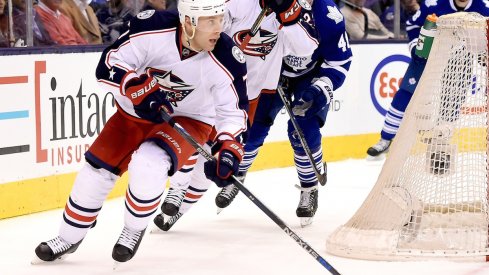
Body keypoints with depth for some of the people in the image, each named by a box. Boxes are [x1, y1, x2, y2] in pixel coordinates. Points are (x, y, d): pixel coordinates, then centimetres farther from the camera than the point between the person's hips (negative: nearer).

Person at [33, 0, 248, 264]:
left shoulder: (227, 60, -26)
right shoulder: (152, 28, -27)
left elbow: (234, 110, -16)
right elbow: (109, 64, -20)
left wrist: (229, 146, -32)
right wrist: (137, 86, -37)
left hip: (188, 120, -2)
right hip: (136, 111, 3)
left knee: (148, 163, -29)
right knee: (97, 169, 0)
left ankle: (134, 230, -2)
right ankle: (69, 238, 23)